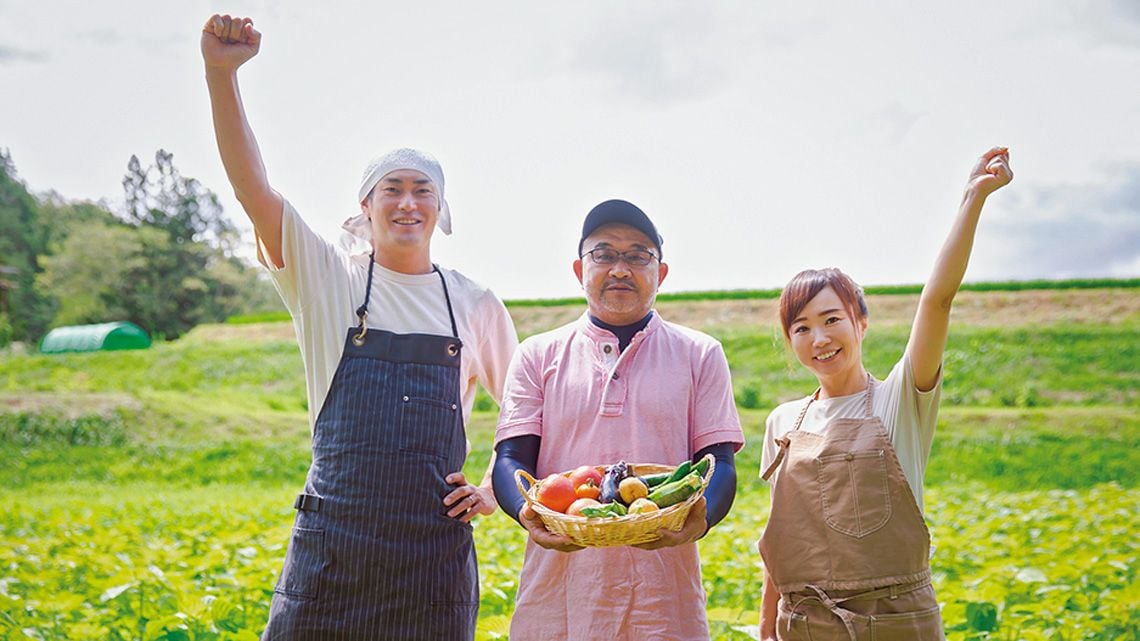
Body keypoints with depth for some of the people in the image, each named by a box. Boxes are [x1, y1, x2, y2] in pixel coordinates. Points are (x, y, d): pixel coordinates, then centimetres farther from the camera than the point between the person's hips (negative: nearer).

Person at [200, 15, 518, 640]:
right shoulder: (327, 279, 2)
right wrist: (220, 73, -22)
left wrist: (497, 489, 5)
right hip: (332, 542, -1)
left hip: (435, 549, 1)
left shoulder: (476, 304, 7)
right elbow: (252, 188, -11)